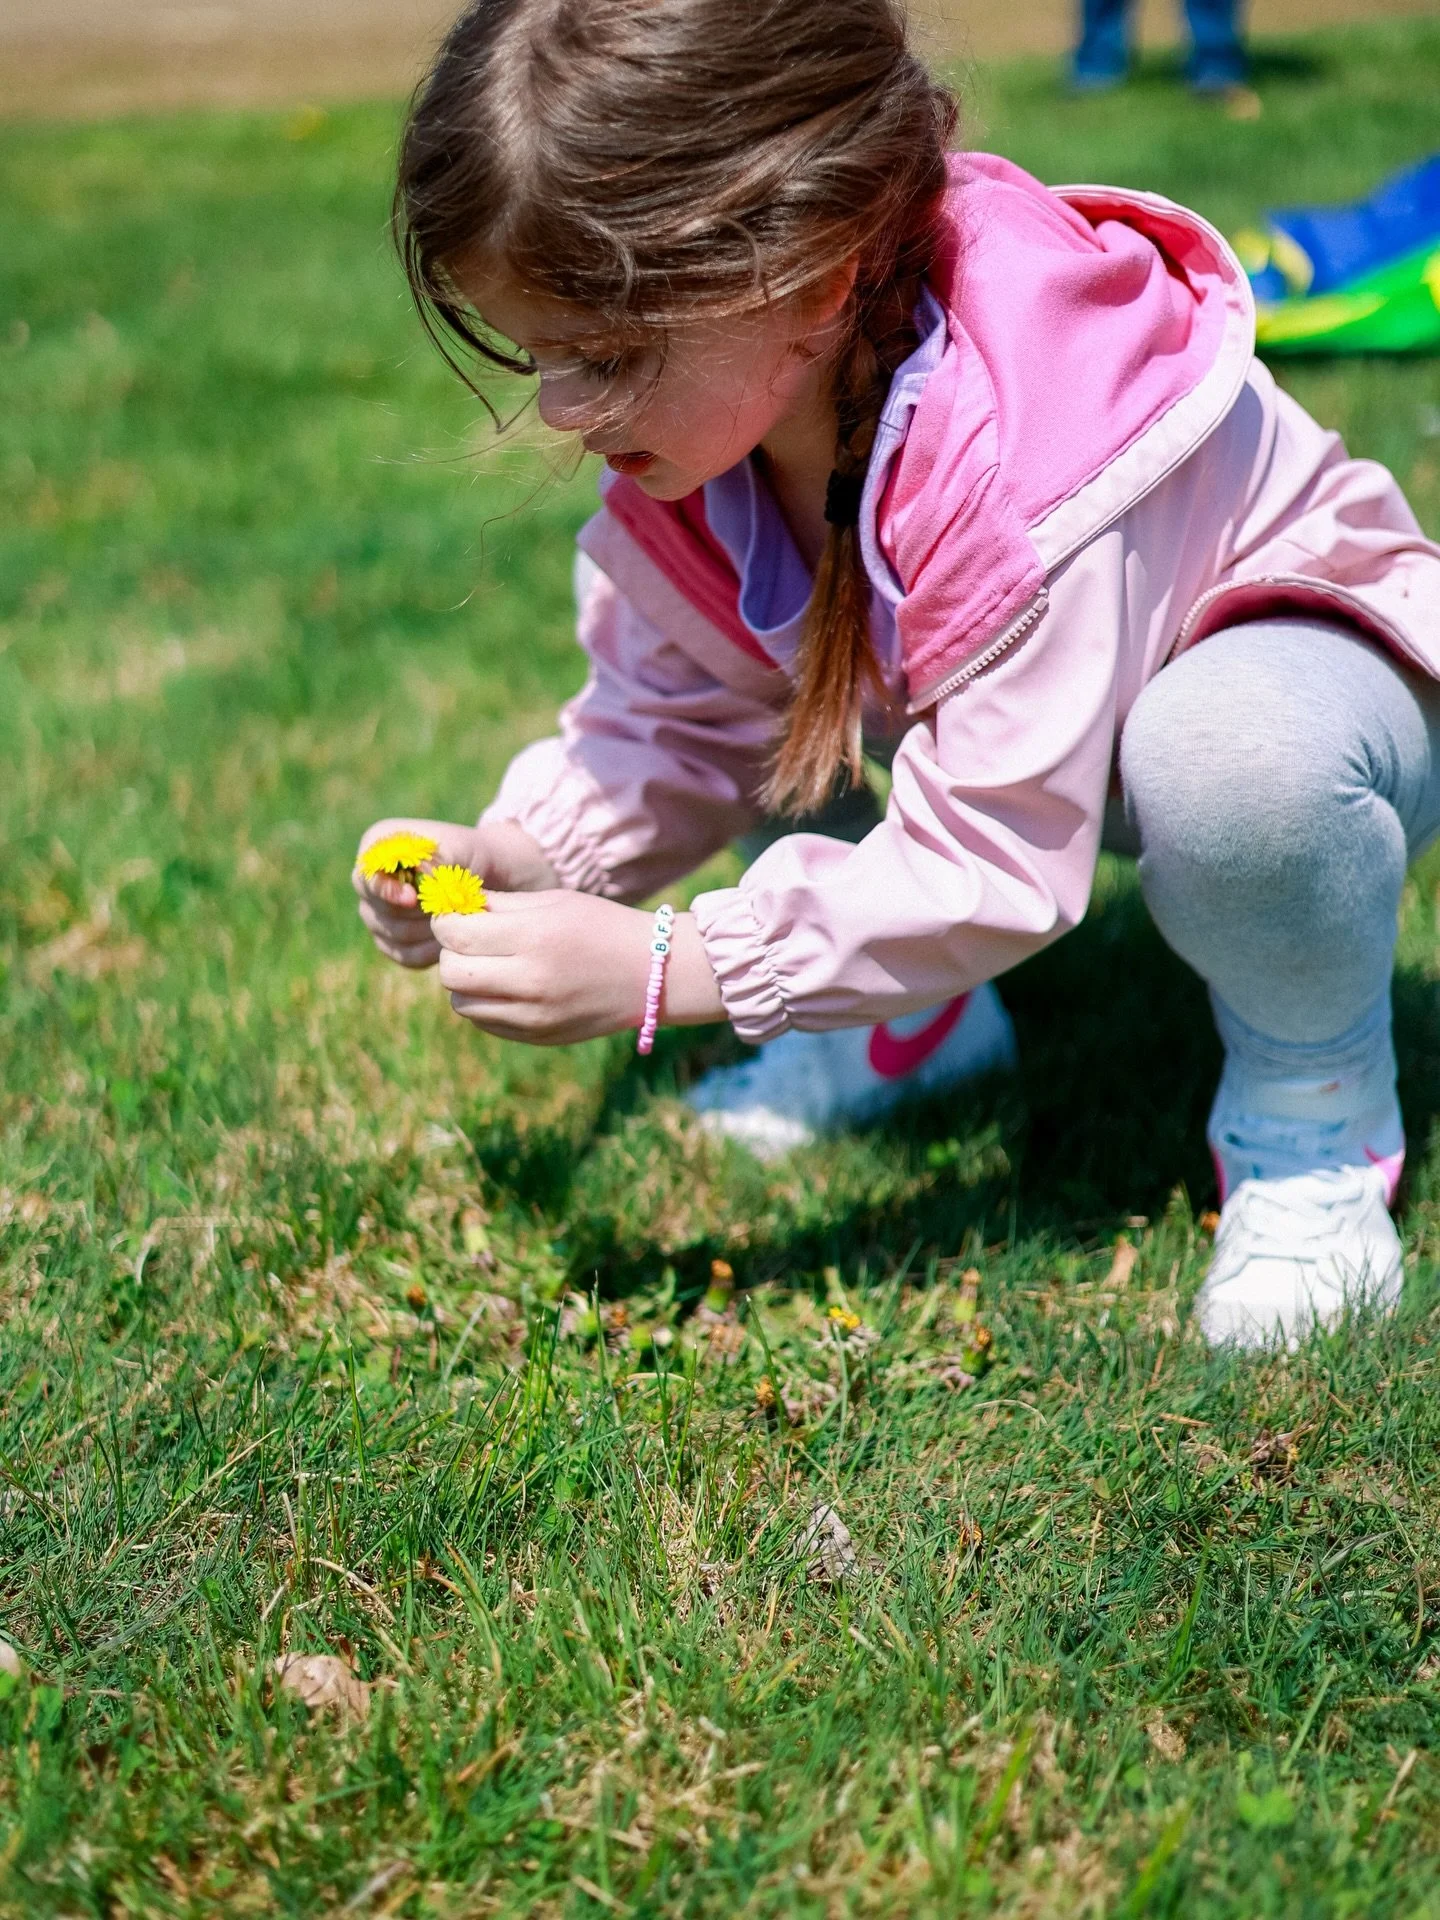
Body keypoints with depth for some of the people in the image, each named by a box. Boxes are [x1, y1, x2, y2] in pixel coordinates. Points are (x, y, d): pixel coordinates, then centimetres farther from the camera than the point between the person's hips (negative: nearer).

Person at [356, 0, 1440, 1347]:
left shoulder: (1020, 472, -41)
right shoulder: (705, 410, -17)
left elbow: (991, 865, -36)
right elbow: (677, 717, -5)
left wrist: (655, 974, -37)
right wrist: (512, 861, -24)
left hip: (1303, 678, -7)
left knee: (1225, 756, -44)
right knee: (657, 622, -7)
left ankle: (1311, 1130, -12)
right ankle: (917, 1020, 9)